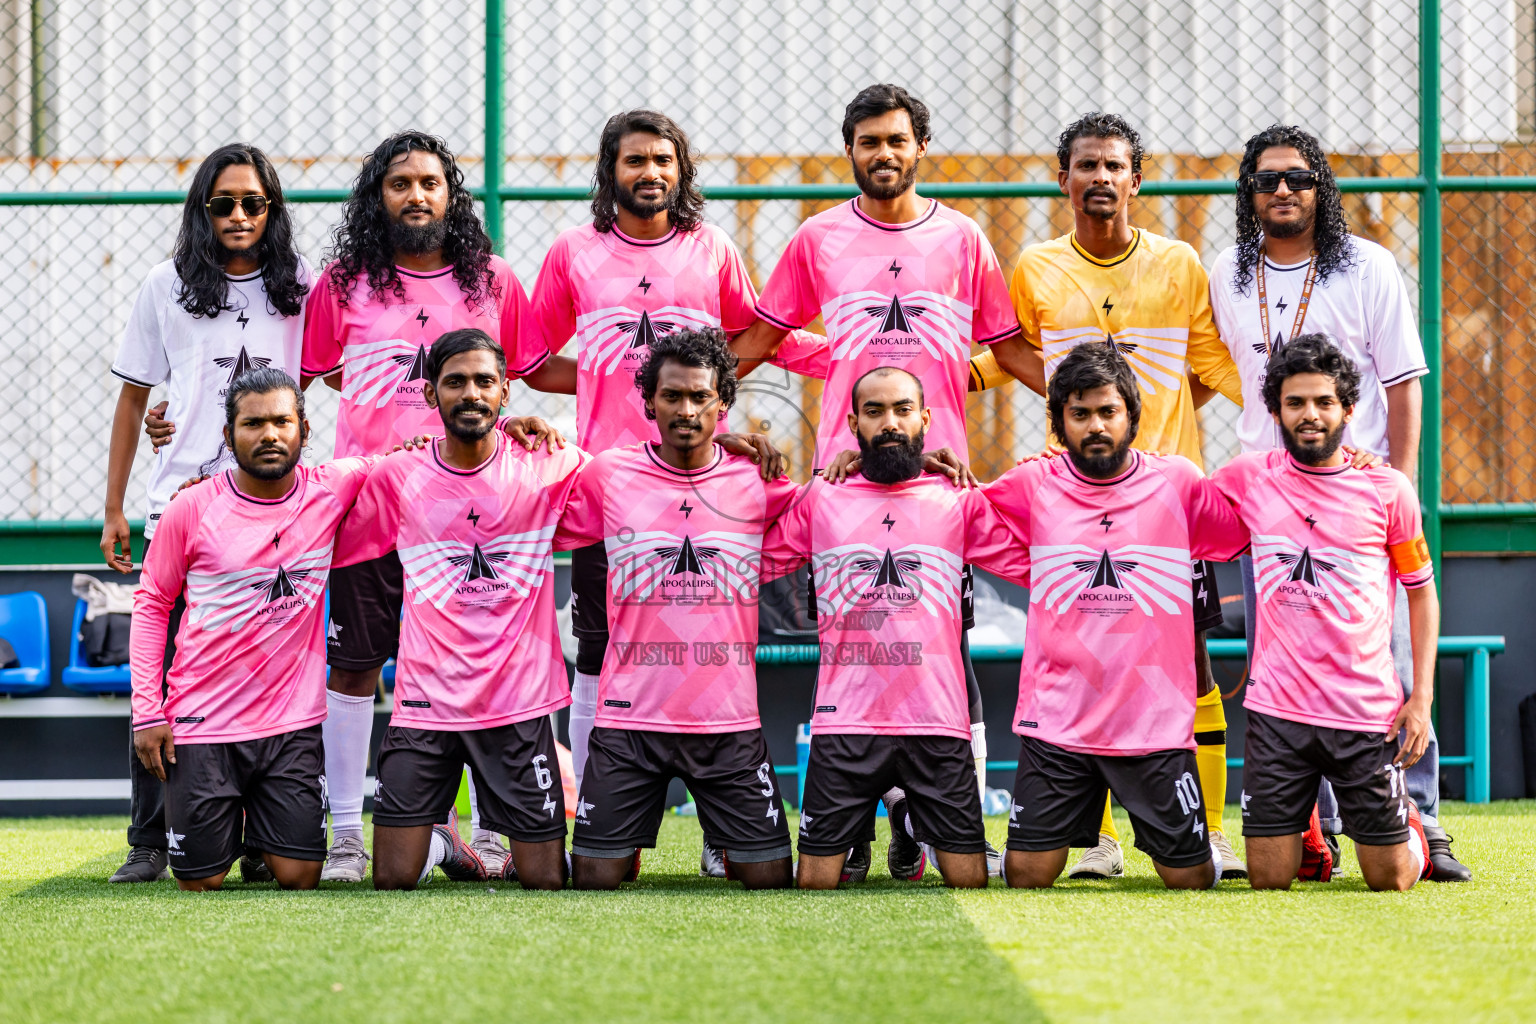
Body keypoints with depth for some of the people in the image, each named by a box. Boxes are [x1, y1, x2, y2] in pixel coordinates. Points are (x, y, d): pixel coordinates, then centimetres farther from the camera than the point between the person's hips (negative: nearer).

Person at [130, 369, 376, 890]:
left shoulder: (332, 490, -2)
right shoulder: (192, 509, -6)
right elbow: (152, 604, 3)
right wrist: (147, 712, -2)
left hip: (292, 723, 1)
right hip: (202, 724, -1)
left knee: (298, 877, -4)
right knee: (200, 882, -1)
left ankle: (261, 834, 31)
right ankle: (228, 823, 34)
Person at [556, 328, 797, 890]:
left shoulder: (759, 480, 2)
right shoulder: (607, 474, 1)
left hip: (729, 718, 1)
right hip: (630, 714, 0)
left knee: (769, 877, 2)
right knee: (594, 879, -1)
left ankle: (730, 847, 33)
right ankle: (630, 844, 31)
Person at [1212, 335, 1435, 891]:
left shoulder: (1388, 488, -1)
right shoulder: (1247, 478, 2)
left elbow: (1421, 592, 7)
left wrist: (1422, 696, 0)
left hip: (1368, 711, -1)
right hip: (1278, 708, 1)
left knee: (1389, 880, 2)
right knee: (1269, 881, 0)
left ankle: (1411, 829, 36)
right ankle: (1306, 830, 33)